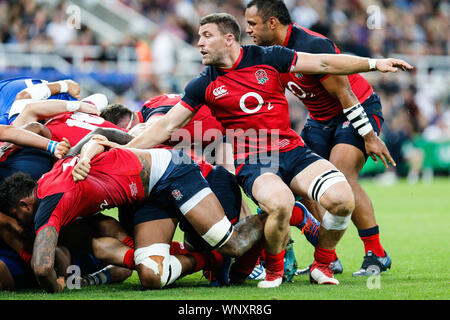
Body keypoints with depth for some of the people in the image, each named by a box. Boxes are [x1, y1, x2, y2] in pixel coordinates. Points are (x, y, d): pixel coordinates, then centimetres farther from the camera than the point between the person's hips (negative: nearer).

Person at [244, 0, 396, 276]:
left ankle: (377, 255, -15)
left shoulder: (313, 46, -27)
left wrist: (369, 136, -23)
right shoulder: (272, 51, -2)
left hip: (359, 110, -8)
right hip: (321, 119, 8)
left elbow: (344, 93, -25)